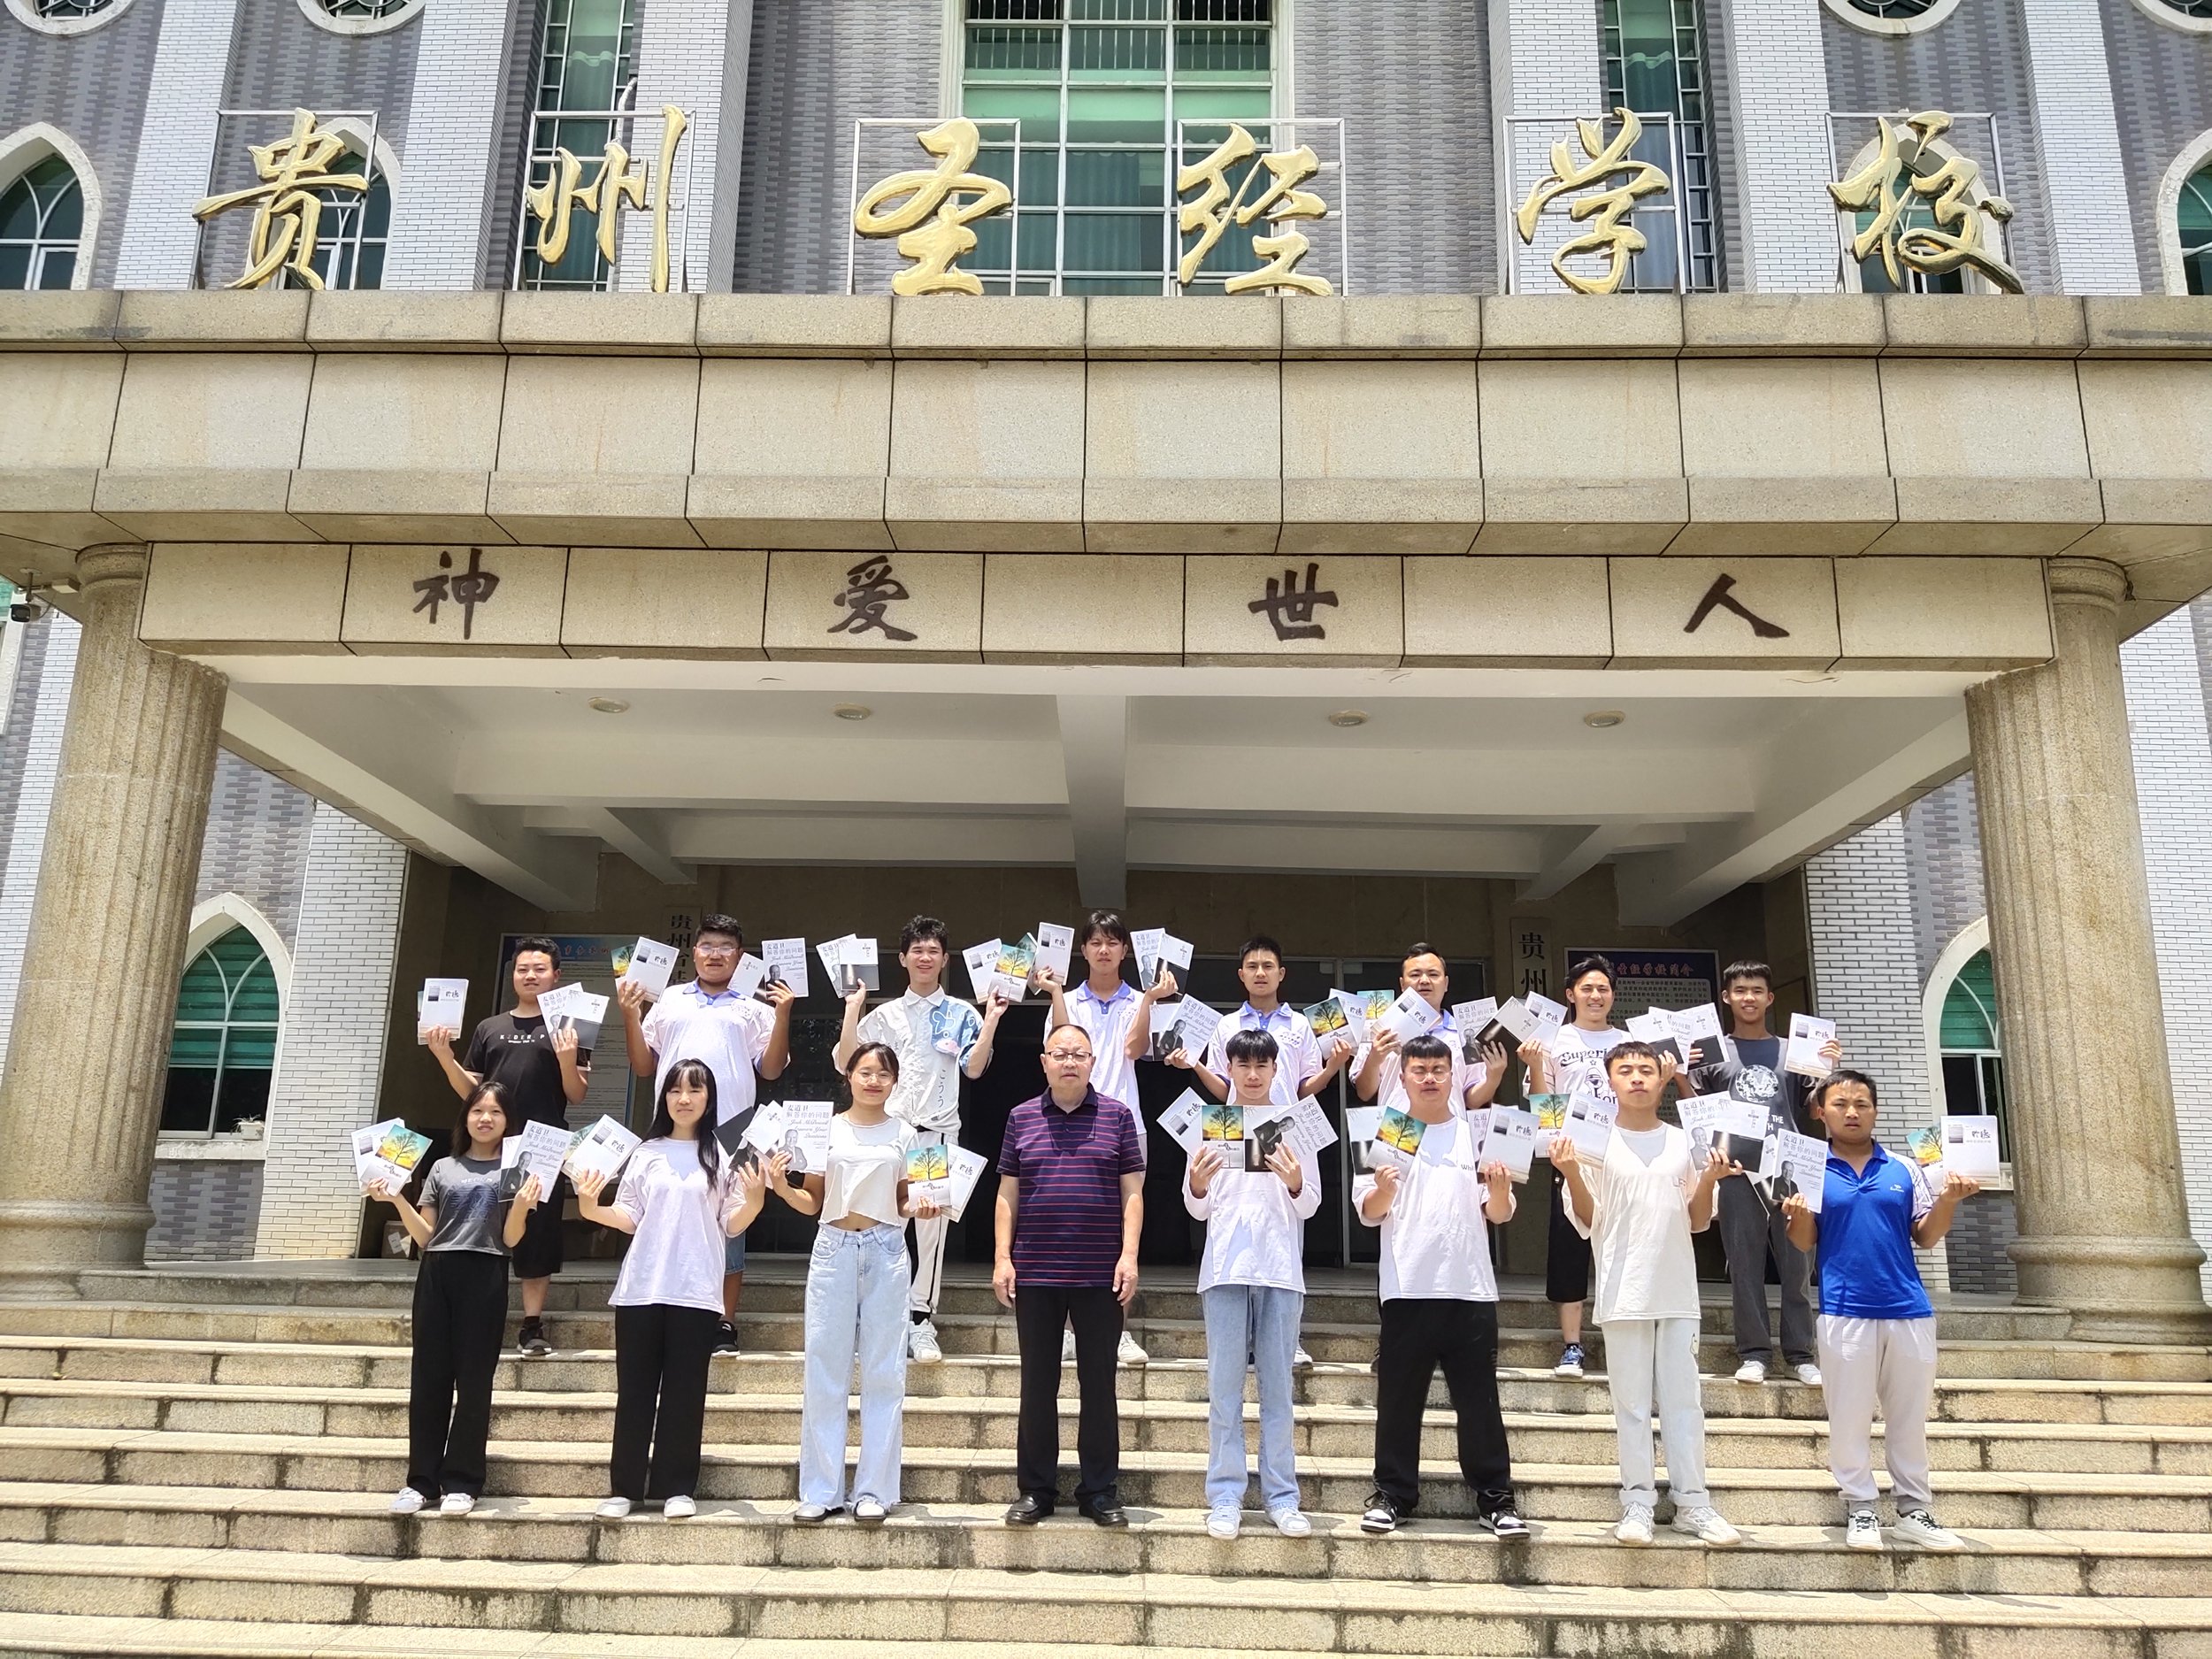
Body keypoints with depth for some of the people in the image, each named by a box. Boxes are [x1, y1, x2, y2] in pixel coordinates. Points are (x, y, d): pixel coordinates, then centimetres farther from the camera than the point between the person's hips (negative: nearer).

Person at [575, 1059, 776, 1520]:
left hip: (695, 1290, -2)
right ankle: (626, 1487, 14)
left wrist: (755, 1199, -17)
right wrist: (592, 1209, -10)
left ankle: (676, 1488, 10)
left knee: (685, 1390, 2)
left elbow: (732, 1225, 2)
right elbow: (628, 1217, 7)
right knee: (634, 1388, 5)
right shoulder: (647, 1153, 10)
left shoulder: (724, 1155, 4)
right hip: (641, 1286, 2)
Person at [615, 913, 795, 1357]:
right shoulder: (669, 1000, 15)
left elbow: (771, 1069, 4)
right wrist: (630, 1015, 3)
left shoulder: (754, 1006, 11)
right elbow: (643, 1067, 14)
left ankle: (725, 1325, 9)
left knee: (728, 1224, 1)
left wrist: (782, 1015, -7)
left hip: (731, 1132, -1)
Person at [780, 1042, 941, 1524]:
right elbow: (812, 1202, 8)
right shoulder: (826, 1129, 8)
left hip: (885, 1252, 0)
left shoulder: (904, 1134, 8)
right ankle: (821, 1490, 10)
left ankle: (874, 1490, 9)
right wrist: (782, 1188, -10)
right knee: (825, 1368, 1)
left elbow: (903, 1202, 12)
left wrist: (921, 1209, -8)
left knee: (883, 1371, 1)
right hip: (833, 1249, 0)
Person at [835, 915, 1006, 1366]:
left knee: (932, 1225, -1)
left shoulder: (961, 1014, 8)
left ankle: (921, 1320, 6)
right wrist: (852, 1010, -1)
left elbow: (974, 1068, -1)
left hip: (939, 1131, -1)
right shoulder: (885, 1014, 11)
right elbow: (846, 1063, 4)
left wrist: (991, 1021, -8)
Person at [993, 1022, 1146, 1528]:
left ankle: (1100, 1491, 17)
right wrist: (1002, 1259, 0)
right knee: (1037, 1384, 9)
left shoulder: (1117, 1116, 3)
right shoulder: (1021, 1118, 7)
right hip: (1034, 1275, 1)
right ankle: (1035, 1490, 20)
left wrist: (1129, 1255, -7)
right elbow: (1008, 1193, 7)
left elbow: (1132, 1192, 2)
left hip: (1100, 1276, -1)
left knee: (1098, 1384, 6)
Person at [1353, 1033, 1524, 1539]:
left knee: (1479, 1399, 5)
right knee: (1399, 1396, 5)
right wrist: (1383, 1190, -17)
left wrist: (1499, 1188, -13)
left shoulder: (1477, 1132, 9)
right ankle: (1393, 1494, 17)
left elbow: (1500, 1216, 8)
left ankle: (1496, 1497, 15)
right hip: (1407, 1288, 0)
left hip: (1470, 1288, 1)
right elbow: (1369, 1214, 4)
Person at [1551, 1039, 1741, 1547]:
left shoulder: (1683, 1142, 10)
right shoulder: (1596, 1141, 0)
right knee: (1632, 1401, 2)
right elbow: (1586, 1223, -2)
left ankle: (1692, 1501, 12)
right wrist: (1570, 1173, -18)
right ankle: (1638, 1501, 9)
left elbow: (1697, 1222, 12)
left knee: (1683, 1398, 5)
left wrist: (1709, 1181, -5)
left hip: (1678, 1292, 3)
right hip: (1625, 1292, -2)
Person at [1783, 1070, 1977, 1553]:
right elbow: (1804, 1243, 2)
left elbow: (1926, 1237, 8)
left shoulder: (1904, 1170, 9)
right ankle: (1859, 1509, 12)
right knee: (1849, 1415, 2)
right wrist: (1798, 1216, -19)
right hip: (1845, 1310, -2)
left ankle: (1915, 1511, 19)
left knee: (1910, 1415, 10)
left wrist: (1948, 1201, -8)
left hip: (1909, 1309, 2)